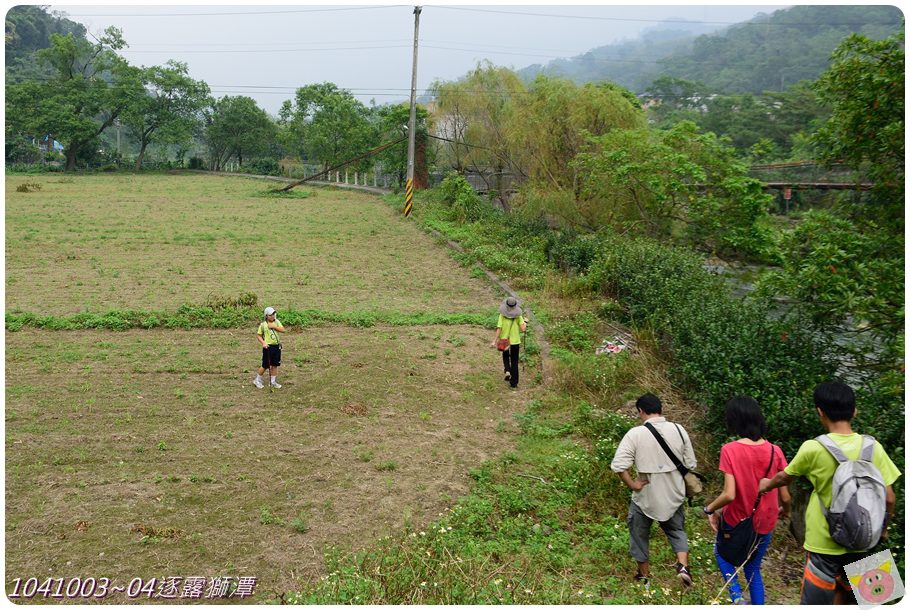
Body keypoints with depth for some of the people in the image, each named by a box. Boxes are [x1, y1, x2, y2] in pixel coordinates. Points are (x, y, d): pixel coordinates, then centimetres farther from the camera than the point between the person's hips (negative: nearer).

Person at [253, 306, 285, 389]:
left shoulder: (276, 322, 4)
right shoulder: (263, 325, -6)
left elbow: (283, 330, -8)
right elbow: (258, 335, -1)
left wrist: (274, 326, -18)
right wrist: (263, 343, -14)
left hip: (277, 346, 4)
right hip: (268, 347, -4)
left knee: (275, 365, 9)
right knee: (265, 366, 0)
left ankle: (273, 382, 20)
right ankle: (257, 380, 19)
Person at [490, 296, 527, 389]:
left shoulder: (502, 315, -10)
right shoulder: (518, 316, -10)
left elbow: (499, 329, -14)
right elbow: (523, 329, -13)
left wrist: (495, 341, -10)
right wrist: (525, 322, 7)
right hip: (515, 341, 0)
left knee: (505, 357, 28)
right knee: (514, 362, 12)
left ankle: (507, 371, 3)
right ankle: (514, 382, 14)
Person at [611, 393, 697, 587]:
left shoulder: (635, 434, -18)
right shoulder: (678, 430, -7)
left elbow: (618, 465, -24)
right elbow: (690, 465, 0)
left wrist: (632, 484, -11)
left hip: (645, 496, -3)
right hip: (674, 495, 3)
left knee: (639, 534, 19)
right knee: (677, 530, 26)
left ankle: (644, 574, 33)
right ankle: (683, 566, 7)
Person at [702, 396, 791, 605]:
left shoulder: (730, 450, -21)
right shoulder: (775, 451, -10)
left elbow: (729, 495, -26)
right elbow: (785, 497, -5)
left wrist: (709, 509, -7)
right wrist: (785, 510, 18)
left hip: (736, 521, -3)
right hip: (764, 524, 3)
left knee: (722, 552, 27)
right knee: (753, 569, 25)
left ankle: (737, 596, 8)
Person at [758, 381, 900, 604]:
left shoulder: (813, 448, -15)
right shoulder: (872, 447, -7)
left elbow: (785, 477, 3)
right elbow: (888, 498, -3)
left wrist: (767, 484, 25)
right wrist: (883, 528, 16)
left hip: (824, 543, -4)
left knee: (816, 600, 7)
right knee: (845, 595, 24)